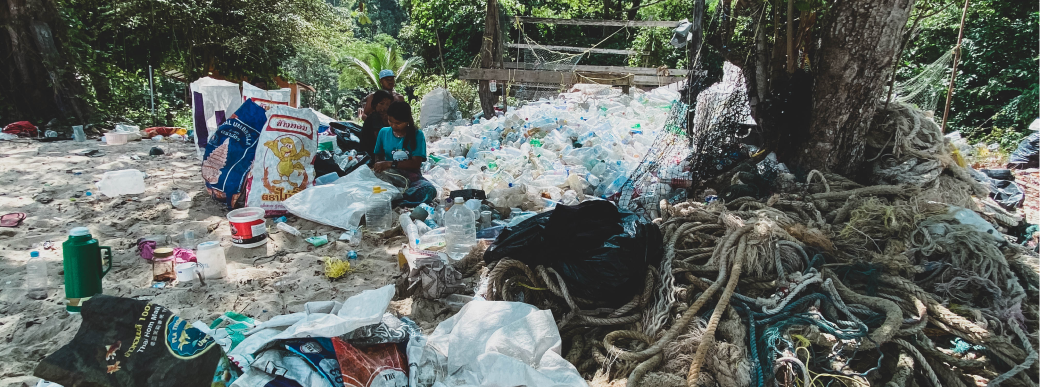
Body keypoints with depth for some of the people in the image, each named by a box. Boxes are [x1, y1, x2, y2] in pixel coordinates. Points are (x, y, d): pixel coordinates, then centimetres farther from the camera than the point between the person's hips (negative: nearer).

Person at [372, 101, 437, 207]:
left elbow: (416, 163, -8)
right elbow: (378, 155, 19)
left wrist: (390, 164, -17)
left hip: (411, 175, -1)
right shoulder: (384, 132, 12)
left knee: (429, 190, -36)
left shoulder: (417, 135, 1)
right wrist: (378, 165, -6)